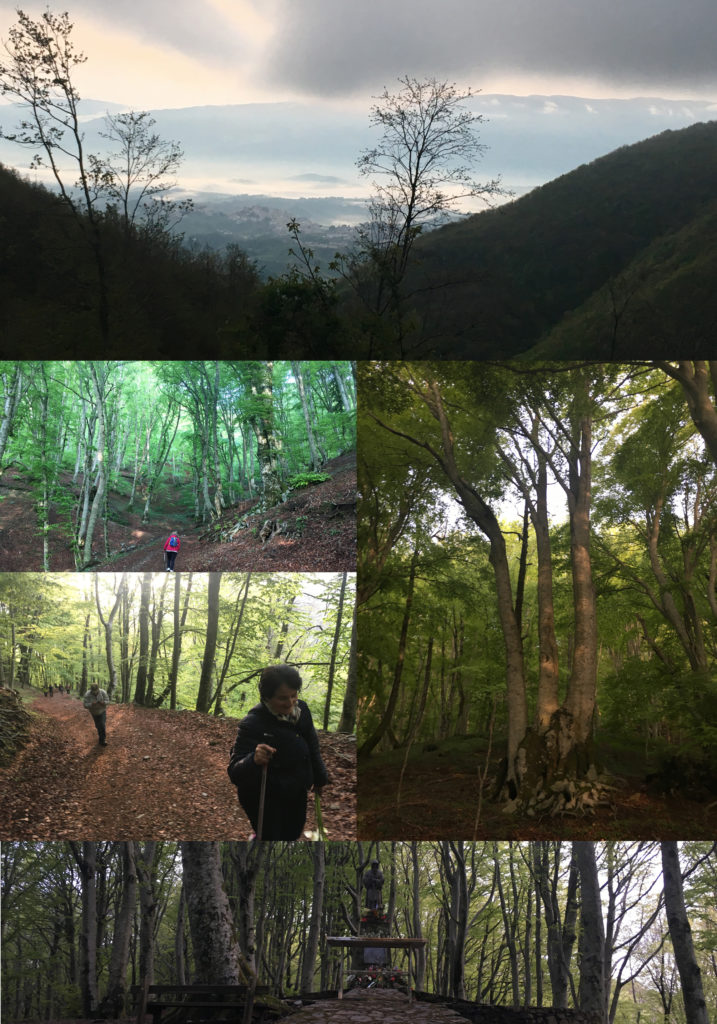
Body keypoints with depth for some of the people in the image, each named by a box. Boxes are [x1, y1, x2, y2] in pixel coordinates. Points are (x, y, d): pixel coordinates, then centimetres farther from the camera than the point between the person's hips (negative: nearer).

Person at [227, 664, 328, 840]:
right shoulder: (252, 724, -27)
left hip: (297, 794, 7)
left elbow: (312, 746, 12)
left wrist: (319, 778, 24)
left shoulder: (301, 710, -7)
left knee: (292, 834, 21)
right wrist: (254, 760, -52)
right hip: (263, 798, -7)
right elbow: (234, 772, -31)